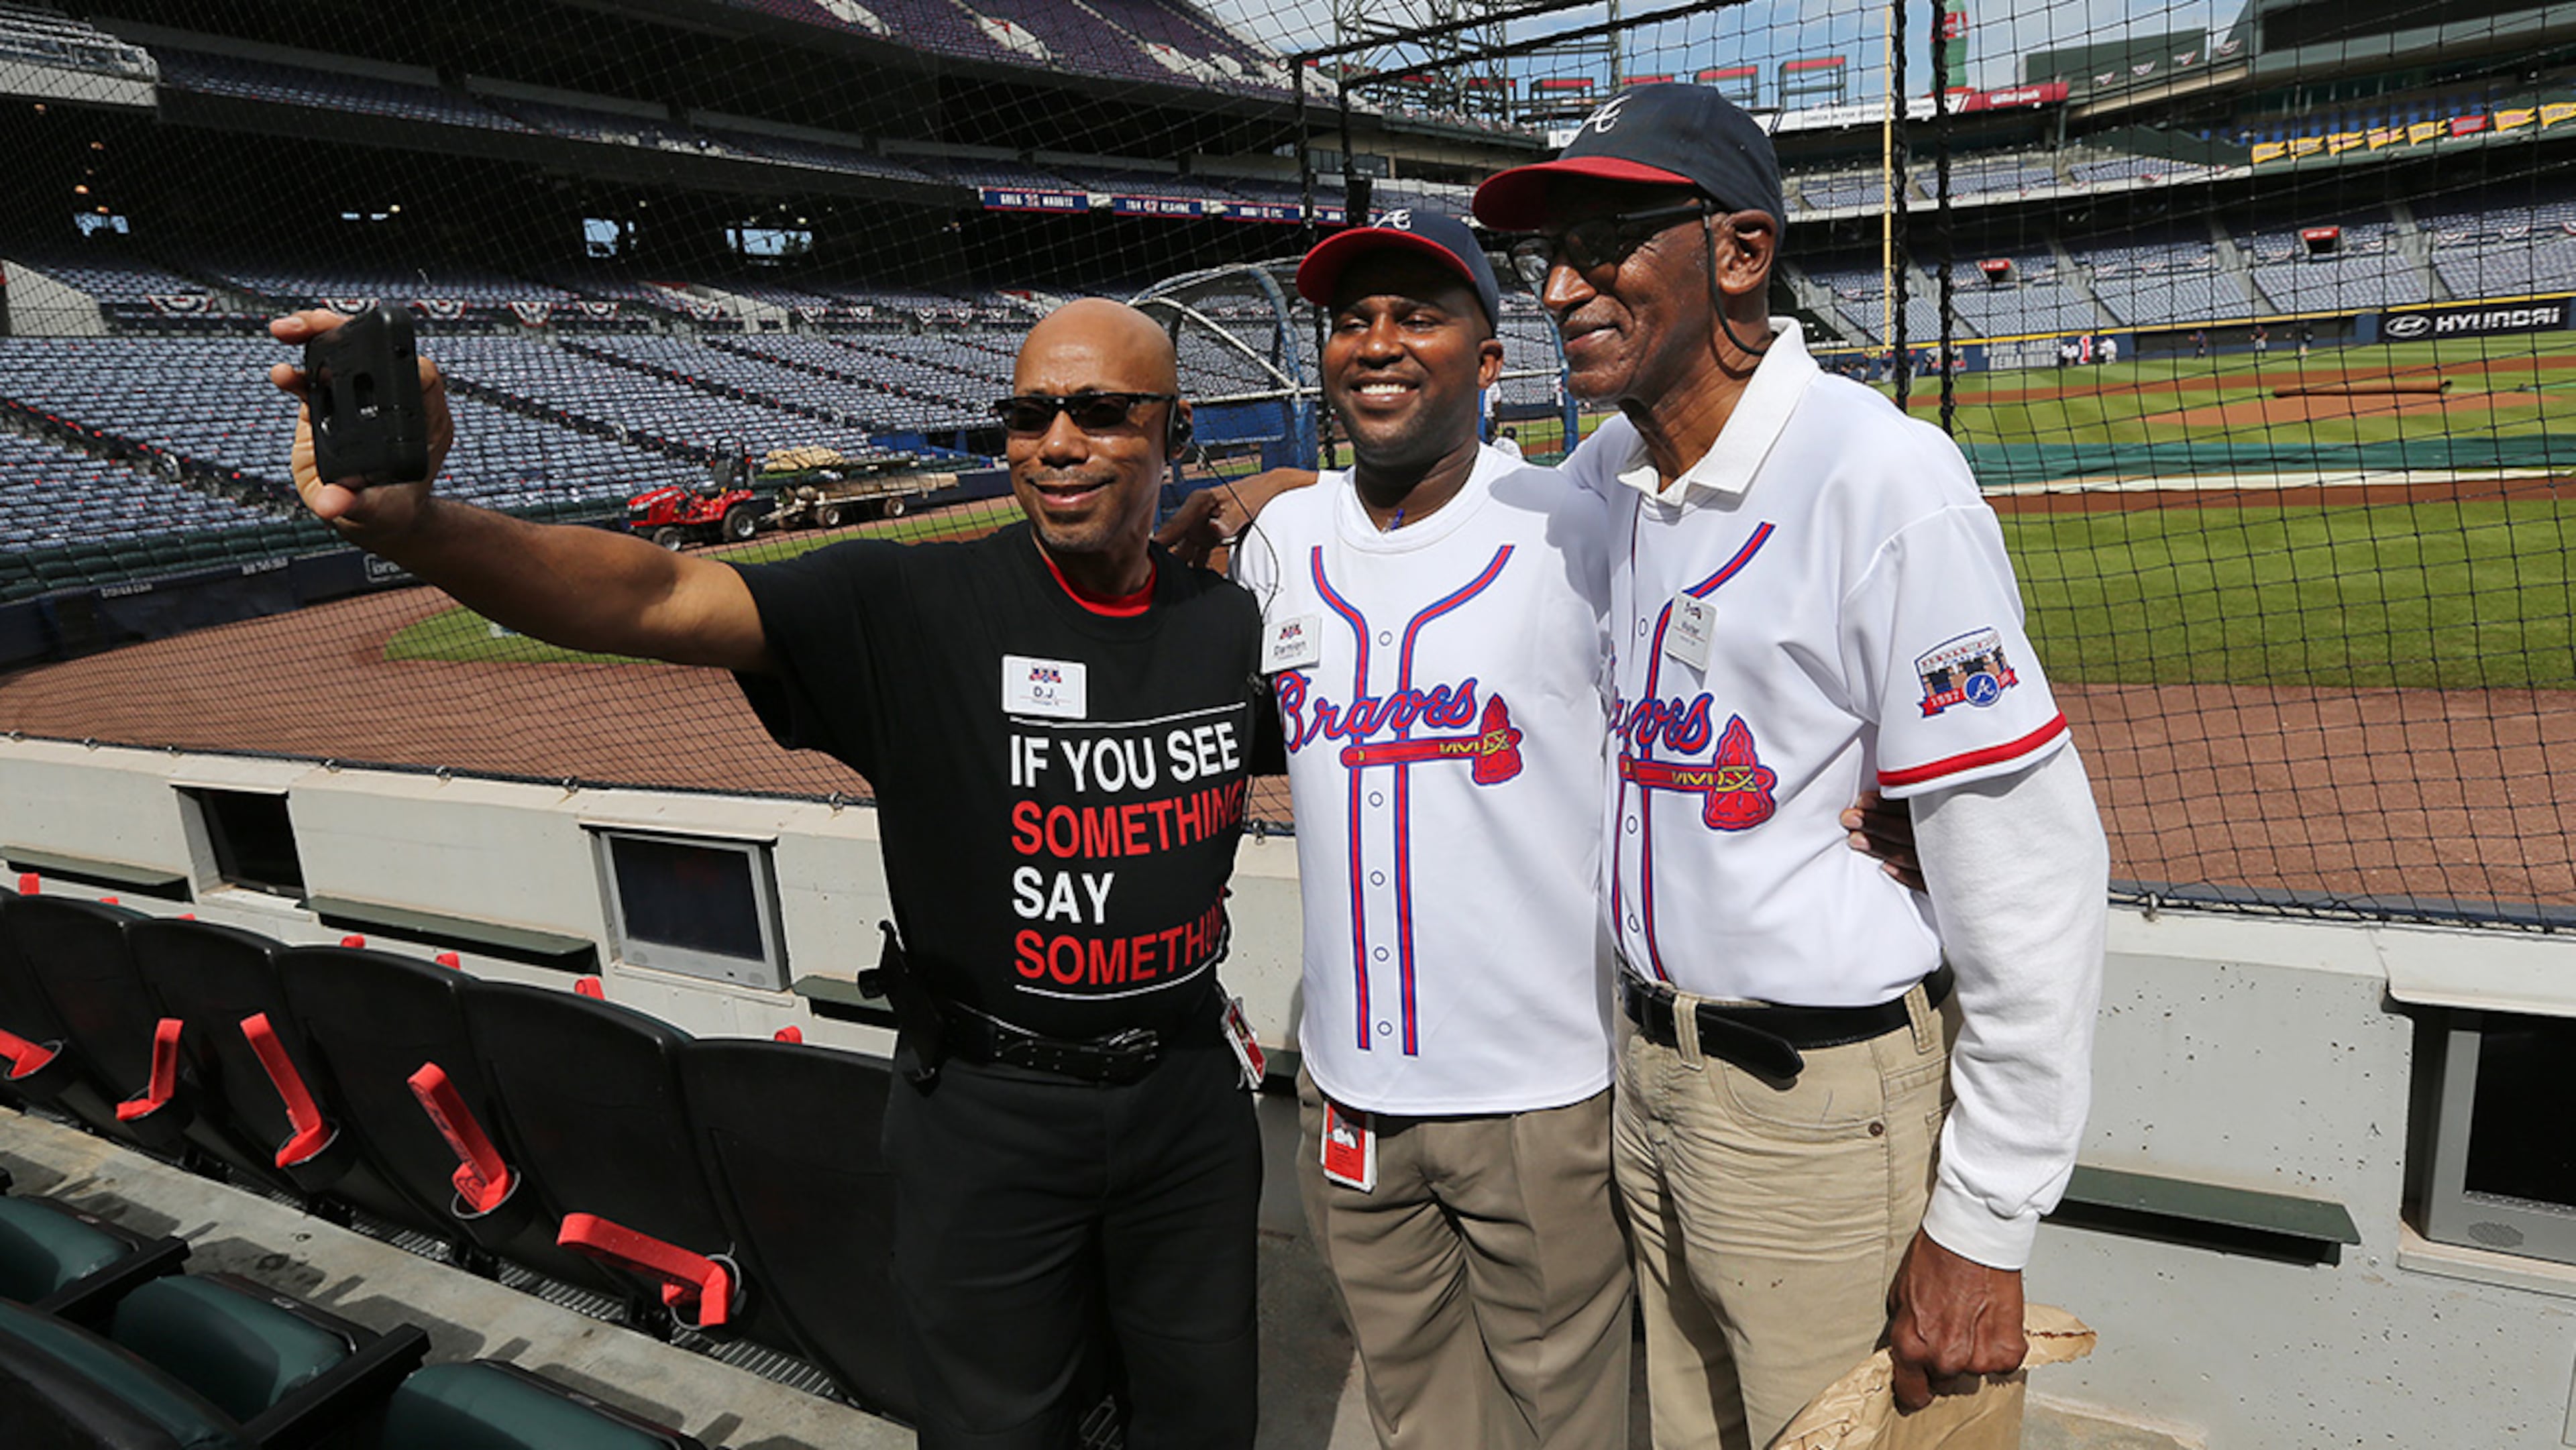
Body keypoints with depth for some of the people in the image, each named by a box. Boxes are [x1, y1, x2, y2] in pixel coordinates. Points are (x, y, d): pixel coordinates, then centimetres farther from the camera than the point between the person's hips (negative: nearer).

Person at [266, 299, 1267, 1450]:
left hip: (1185, 1096, 3)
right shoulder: (913, 608, -15)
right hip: (986, 1109, -3)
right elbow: (659, 598, -28)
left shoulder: (1229, 624, -3)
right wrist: (411, 523, -42)